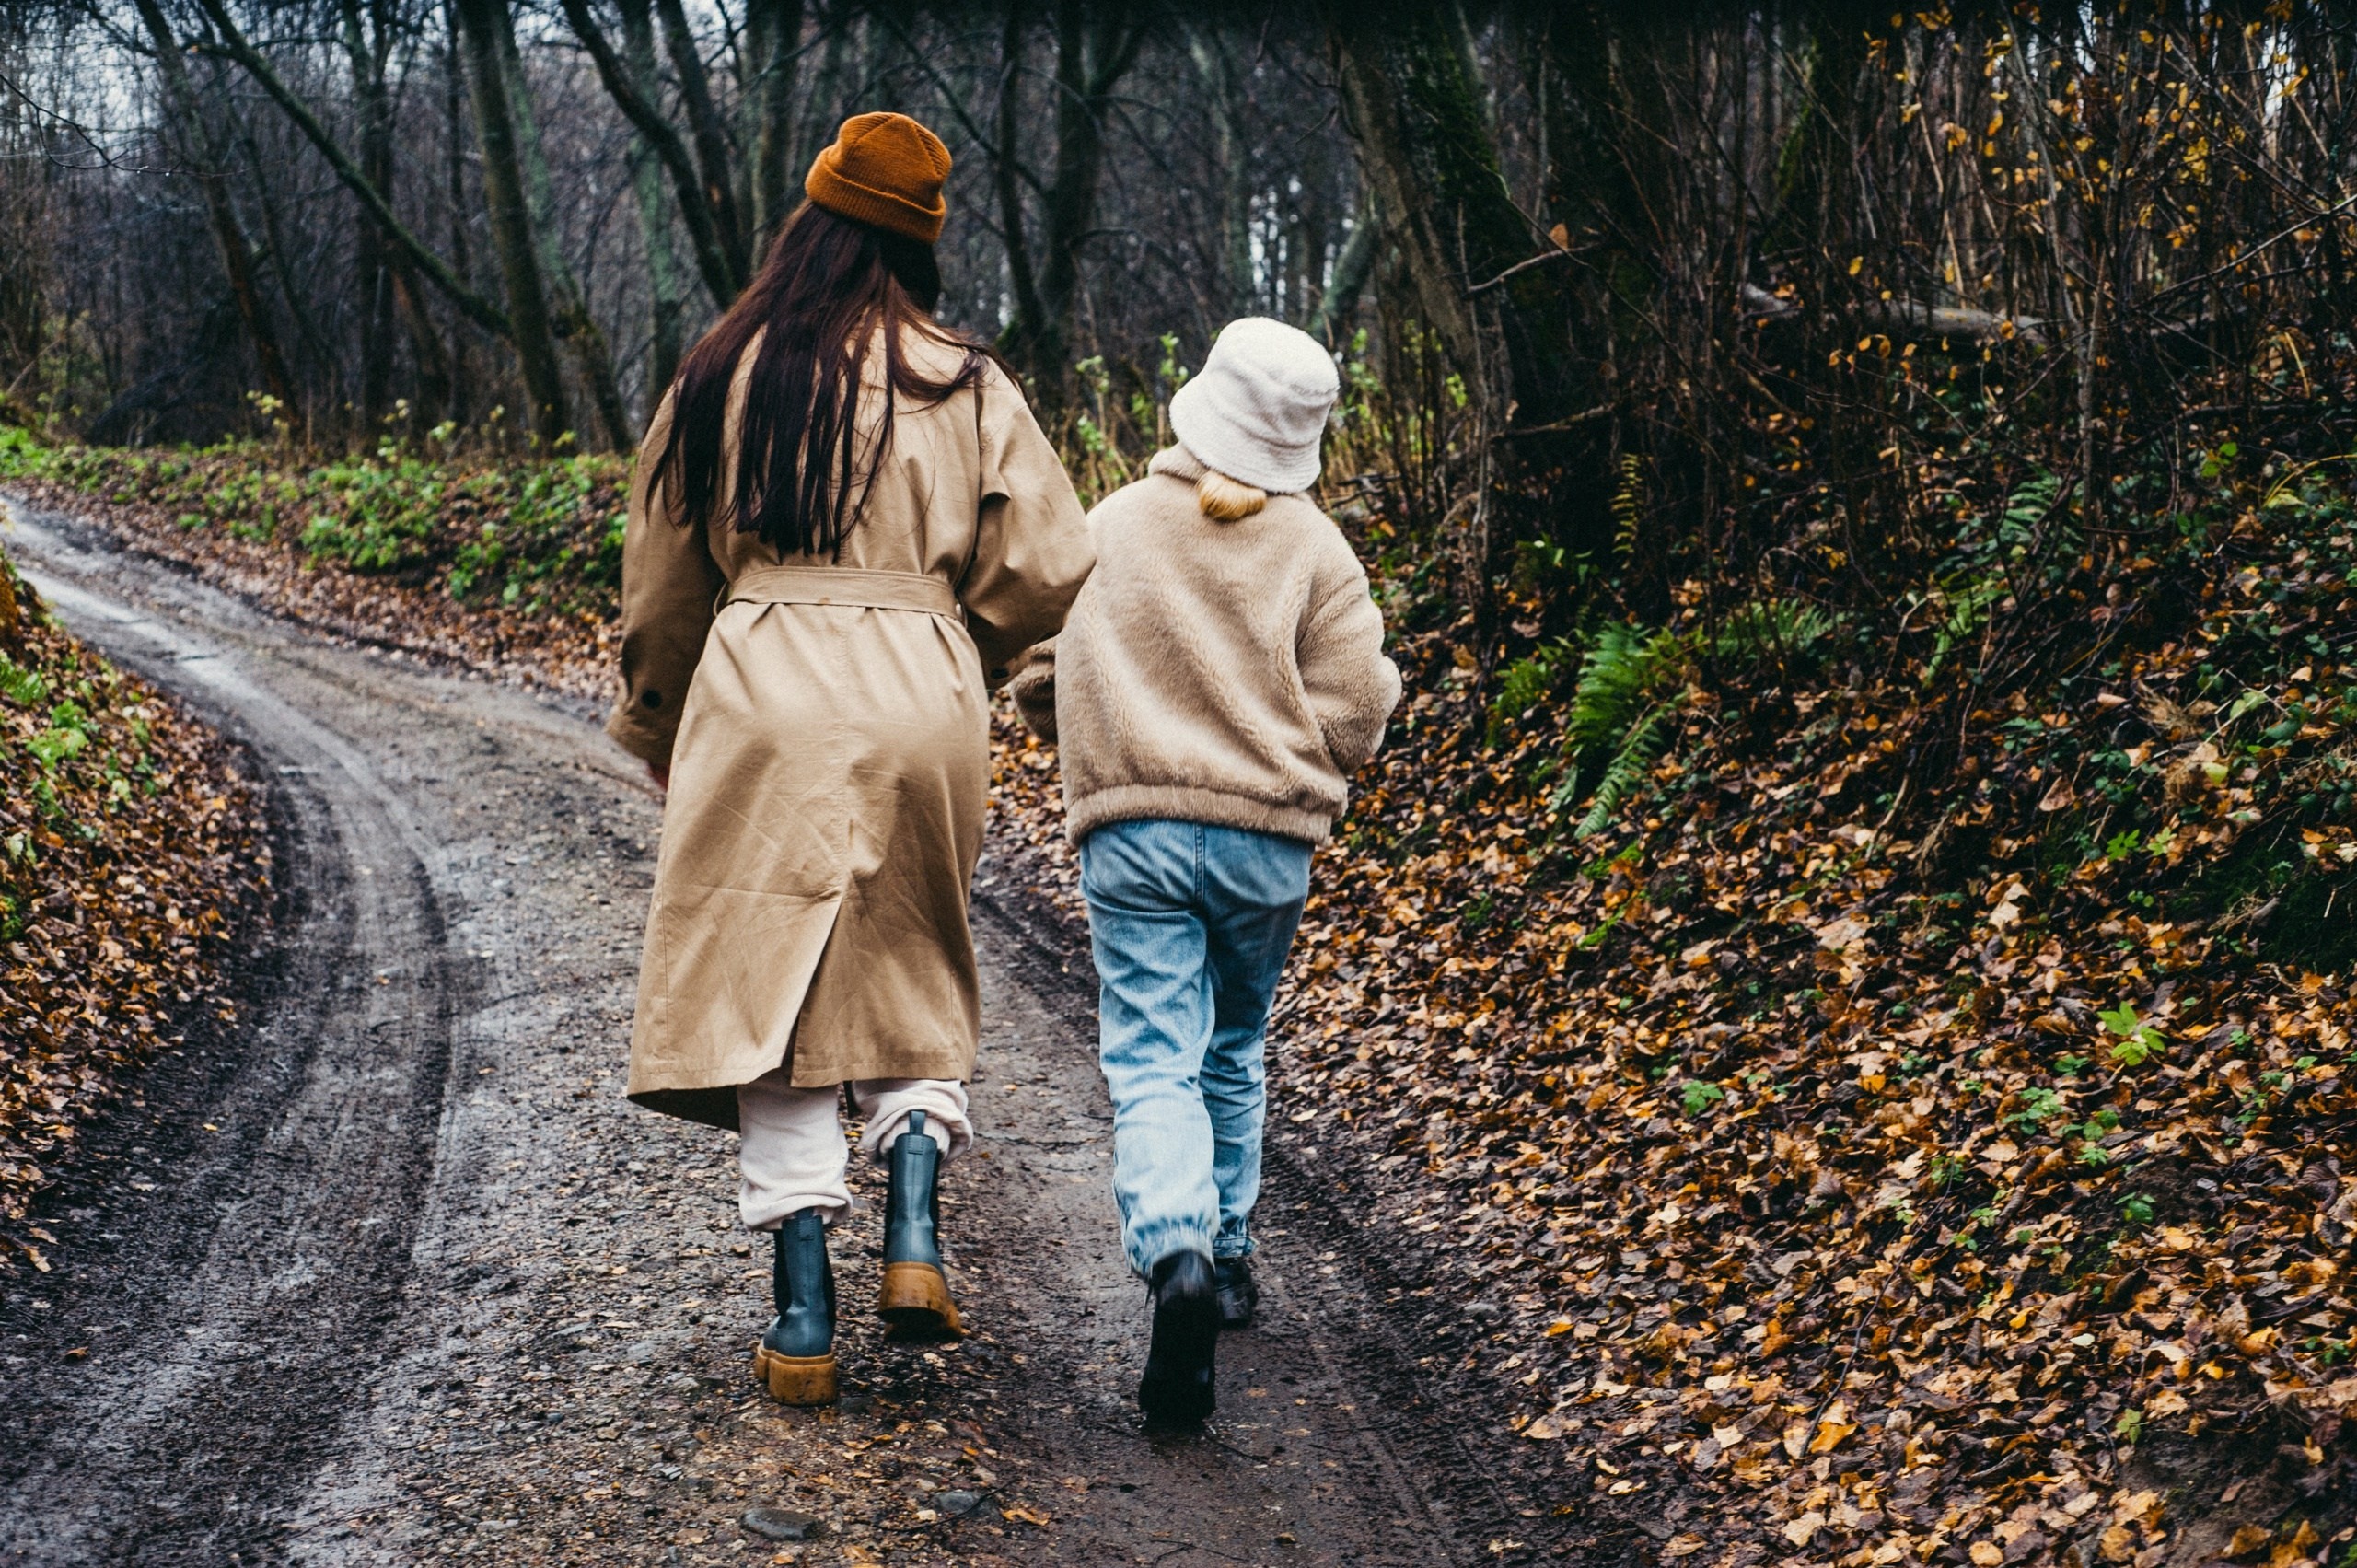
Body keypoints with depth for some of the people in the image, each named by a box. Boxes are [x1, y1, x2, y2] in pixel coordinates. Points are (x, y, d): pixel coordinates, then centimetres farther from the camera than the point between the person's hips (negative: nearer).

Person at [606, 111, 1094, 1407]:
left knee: (768, 993, 4)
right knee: (912, 978, 19)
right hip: (922, 709, 1)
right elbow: (1048, 568, -2)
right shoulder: (966, 387, 3)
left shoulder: (719, 384, 5)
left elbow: (662, 587, 11)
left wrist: (662, 739, 25)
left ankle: (803, 1322, 2)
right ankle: (915, 1241, 3)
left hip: (763, 702, -1)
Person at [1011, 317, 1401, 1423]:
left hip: (1130, 834, -1)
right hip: (1266, 837, 1)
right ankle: (1229, 1260, 31)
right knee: (1233, 1051, 20)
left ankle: (1175, 1259, -28)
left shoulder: (1107, 529, 3)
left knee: (1152, 1060, -5)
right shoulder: (1314, 548, 0)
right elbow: (1353, 718, -3)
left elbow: (1040, 684, 6)